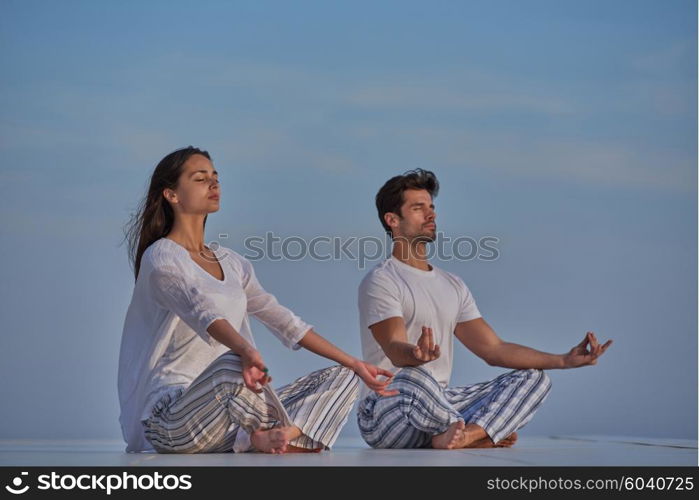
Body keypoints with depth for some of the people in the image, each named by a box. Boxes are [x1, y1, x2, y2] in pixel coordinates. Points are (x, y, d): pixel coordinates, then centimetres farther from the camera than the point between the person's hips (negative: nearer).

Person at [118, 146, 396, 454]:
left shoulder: (230, 263, 20)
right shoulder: (161, 258, -6)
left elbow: (281, 319, 18)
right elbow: (200, 310, -27)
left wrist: (353, 364, 12)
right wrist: (246, 351, -47)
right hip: (171, 416, -8)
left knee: (342, 377, -2)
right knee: (233, 364, -39)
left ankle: (272, 437, -29)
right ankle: (296, 431, -14)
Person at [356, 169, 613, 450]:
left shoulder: (453, 286, 19)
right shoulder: (380, 282, -6)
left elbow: (493, 349, 14)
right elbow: (396, 352, -22)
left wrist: (565, 360, 5)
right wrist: (416, 354, -47)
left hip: (439, 402, 8)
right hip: (385, 411, -7)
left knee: (533, 378, -4)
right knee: (412, 377, -41)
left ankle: (462, 435, -30)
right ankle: (483, 435, -17)